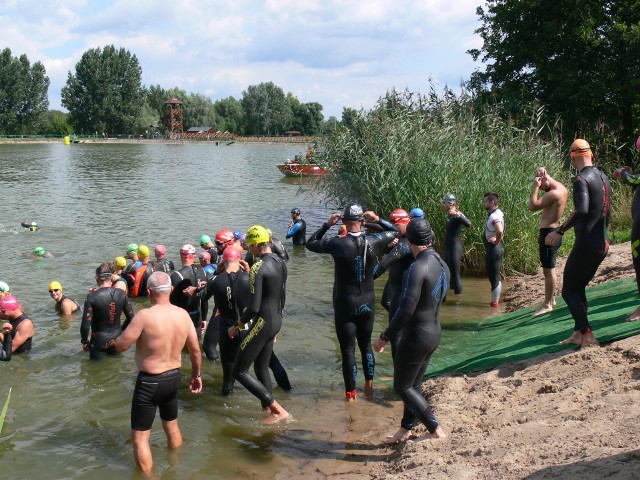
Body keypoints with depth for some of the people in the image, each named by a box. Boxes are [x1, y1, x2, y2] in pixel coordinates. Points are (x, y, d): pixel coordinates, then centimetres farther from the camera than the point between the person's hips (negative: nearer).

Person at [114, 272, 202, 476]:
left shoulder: (145, 315, -23)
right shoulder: (183, 314, -4)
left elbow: (120, 345, -15)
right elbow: (195, 350, 5)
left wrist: (133, 329, 4)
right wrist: (196, 375, 20)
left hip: (149, 381, -7)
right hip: (174, 377, 7)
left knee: (140, 436, 7)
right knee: (172, 426, 28)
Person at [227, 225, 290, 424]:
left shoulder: (258, 268, -20)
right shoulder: (280, 263, 6)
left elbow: (254, 307, -24)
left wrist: (237, 326, -10)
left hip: (262, 322, -9)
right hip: (276, 320, 9)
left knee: (238, 371, -1)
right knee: (262, 368, 20)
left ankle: (278, 410, -3)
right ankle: (268, 409, 24)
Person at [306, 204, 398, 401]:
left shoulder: (337, 243, -17)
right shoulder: (372, 242, -10)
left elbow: (310, 243, -1)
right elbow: (394, 233, 10)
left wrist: (327, 224, 1)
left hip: (345, 304, -3)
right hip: (367, 303, 3)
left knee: (348, 349, 5)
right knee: (366, 344, 21)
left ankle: (351, 393, 12)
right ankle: (369, 385, 33)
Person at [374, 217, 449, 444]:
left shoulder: (417, 268, -25)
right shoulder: (442, 265, 2)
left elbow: (406, 309, -27)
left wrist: (385, 336, -16)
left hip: (416, 336, -9)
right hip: (434, 332, 9)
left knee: (403, 387, 7)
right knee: (414, 384, 20)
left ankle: (435, 430, 9)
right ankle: (405, 429, 33)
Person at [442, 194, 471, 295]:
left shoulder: (458, 215, -17)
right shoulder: (450, 215, 10)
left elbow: (468, 224, -38)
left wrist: (457, 214, -48)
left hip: (455, 248, -10)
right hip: (449, 248, 10)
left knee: (455, 275, -8)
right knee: (449, 273, 19)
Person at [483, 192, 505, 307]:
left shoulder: (494, 216, -22)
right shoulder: (498, 213, 10)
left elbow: (500, 231, -41)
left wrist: (497, 241, -24)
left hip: (493, 250, -10)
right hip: (496, 249, 10)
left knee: (494, 277, -1)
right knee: (496, 277, 18)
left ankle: (494, 302, 6)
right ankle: (496, 299, 27)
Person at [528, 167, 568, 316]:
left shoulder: (554, 193, -20)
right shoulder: (561, 188, 10)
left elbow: (532, 206, -25)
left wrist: (535, 187, -18)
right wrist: (542, 172, 9)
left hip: (548, 233, -10)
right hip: (552, 232, 10)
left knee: (548, 270, -6)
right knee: (549, 269, 19)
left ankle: (547, 304, -3)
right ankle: (551, 299, 29)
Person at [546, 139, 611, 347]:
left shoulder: (581, 179, -14)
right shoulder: (603, 178, 13)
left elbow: (581, 211, -29)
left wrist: (559, 231, -23)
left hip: (585, 244, -9)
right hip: (602, 244, 9)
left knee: (569, 291, -1)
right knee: (579, 288, 18)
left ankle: (587, 334, -8)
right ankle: (578, 334, 18)